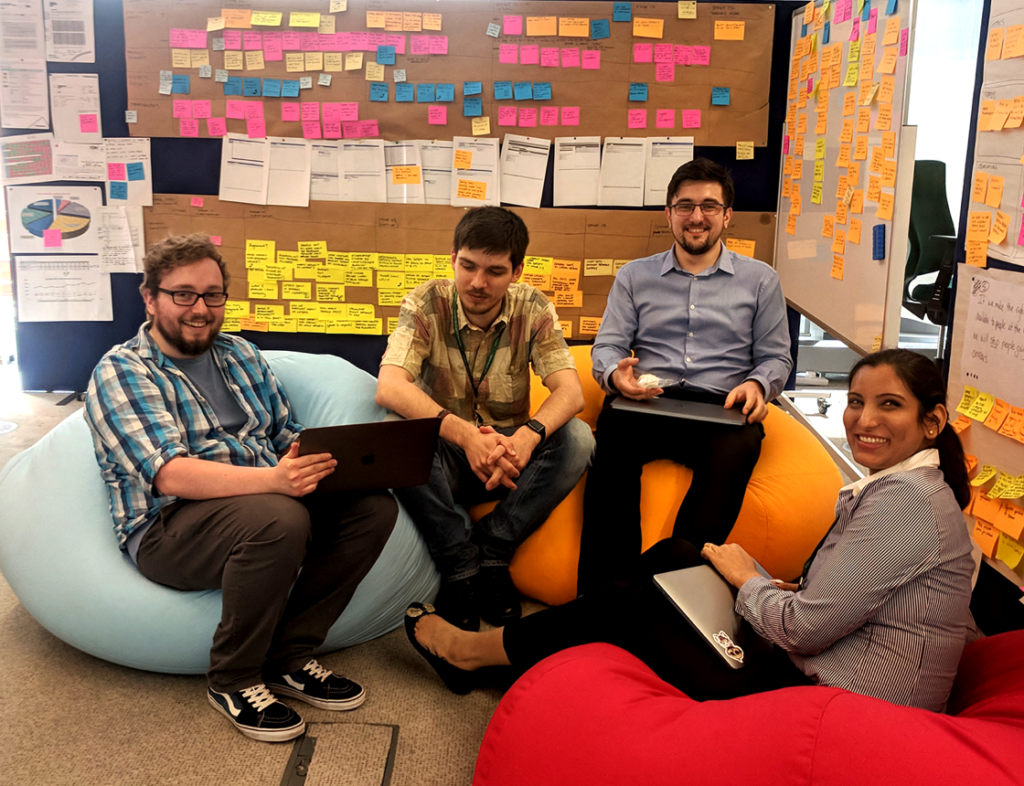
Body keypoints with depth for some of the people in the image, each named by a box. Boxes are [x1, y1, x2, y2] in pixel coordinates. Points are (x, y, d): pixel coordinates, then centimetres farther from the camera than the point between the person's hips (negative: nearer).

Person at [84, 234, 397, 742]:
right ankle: (232, 681, -11)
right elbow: (171, 475, -20)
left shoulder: (240, 356, 16)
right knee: (277, 519, -36)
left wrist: (316, 459, -9)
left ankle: (288, 657, -4)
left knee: (373, 505, -14)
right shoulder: (120, 372, -5)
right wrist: (271, 480, -36)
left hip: (269, 497, 7)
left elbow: (290, 436, 17)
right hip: (169, 528, -7)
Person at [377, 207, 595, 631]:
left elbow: (570, 391, -15)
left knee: (577, 438, -26)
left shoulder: (532, 309, -5)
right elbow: (389, 387, -26)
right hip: (445, 453, -1)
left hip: (510, 451, 2)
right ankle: (462, 565, -20)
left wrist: (529, 434, -38)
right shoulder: (427, 304, -11)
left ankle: (489, 549, -17)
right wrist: (465, 434, -40)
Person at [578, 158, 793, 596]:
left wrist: (757, 384, -8)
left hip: (720, 410, 0)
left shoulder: (760, 280, 19)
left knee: (738, 447, -37)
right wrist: (616, 374, -12)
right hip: (645, 404, 0)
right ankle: (604, 595, -35)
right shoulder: (634, 277, 21)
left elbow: (776, 358, 16)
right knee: (611, 433, -36)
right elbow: (606, 347, 13)